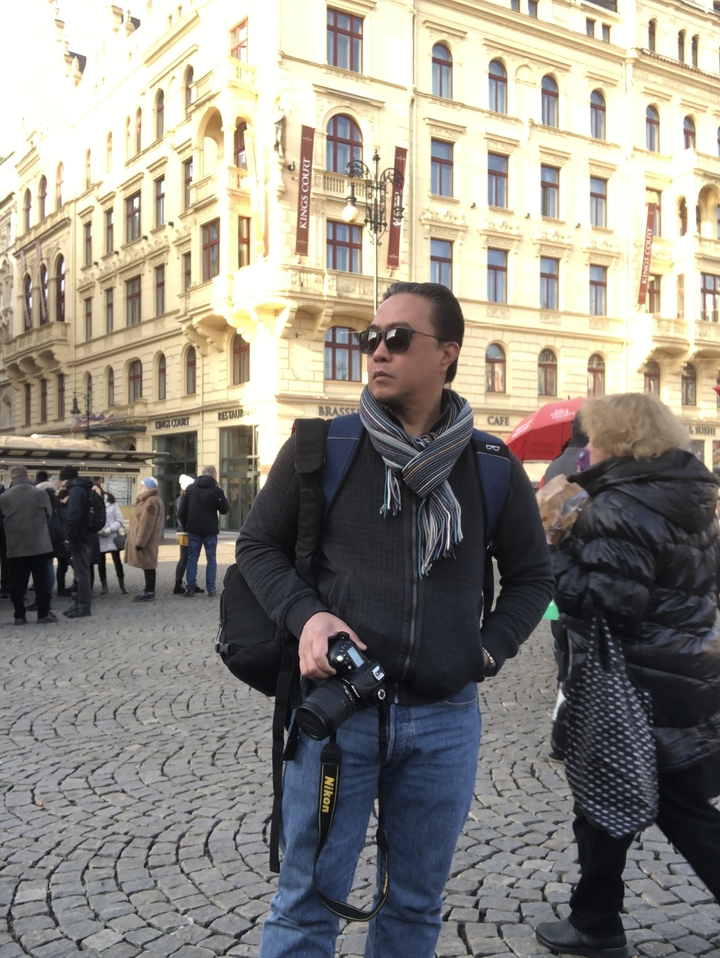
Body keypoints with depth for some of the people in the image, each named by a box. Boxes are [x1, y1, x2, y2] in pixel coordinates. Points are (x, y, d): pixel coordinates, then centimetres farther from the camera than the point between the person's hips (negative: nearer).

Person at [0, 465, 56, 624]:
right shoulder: (40, 493, -5)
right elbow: (49, 515, 5)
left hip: (15, 547, 1)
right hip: (40, 545, -1)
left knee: (17, 583, 9)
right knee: (42, 581, 6)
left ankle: (19, 616, 11)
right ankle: (43, 614, 8)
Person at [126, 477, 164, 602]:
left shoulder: (151, 502, -18)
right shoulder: (150, 500, 18)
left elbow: (146, 524, -23)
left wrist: (140, 541, -23)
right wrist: (139, 540, 24)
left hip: (146, 540, -11)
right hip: (147, 539, 11)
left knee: (148, 565, -7)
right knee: (147, 564, 14)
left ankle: (150, 593, -4)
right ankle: (148, 590, 20)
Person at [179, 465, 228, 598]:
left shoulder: (190, 488, 5)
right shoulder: (216, 490, -8)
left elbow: (182, 510, 3)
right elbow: (224, 510, -1)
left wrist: (185, 525, 12)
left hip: (193, 529, 3)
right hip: (210, 530, -3)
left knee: (192, 558, 9)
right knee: (211, 559, 5)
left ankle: (191, 587, 2)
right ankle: (211, 588, 3)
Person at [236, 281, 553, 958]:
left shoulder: (494, 468, 2)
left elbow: (531, 575, 14)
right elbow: (257, 545, 5)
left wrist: (490, 648, 0)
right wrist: (304, 616, -12)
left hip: (446, 720, 2)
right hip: (337, 706, -2)